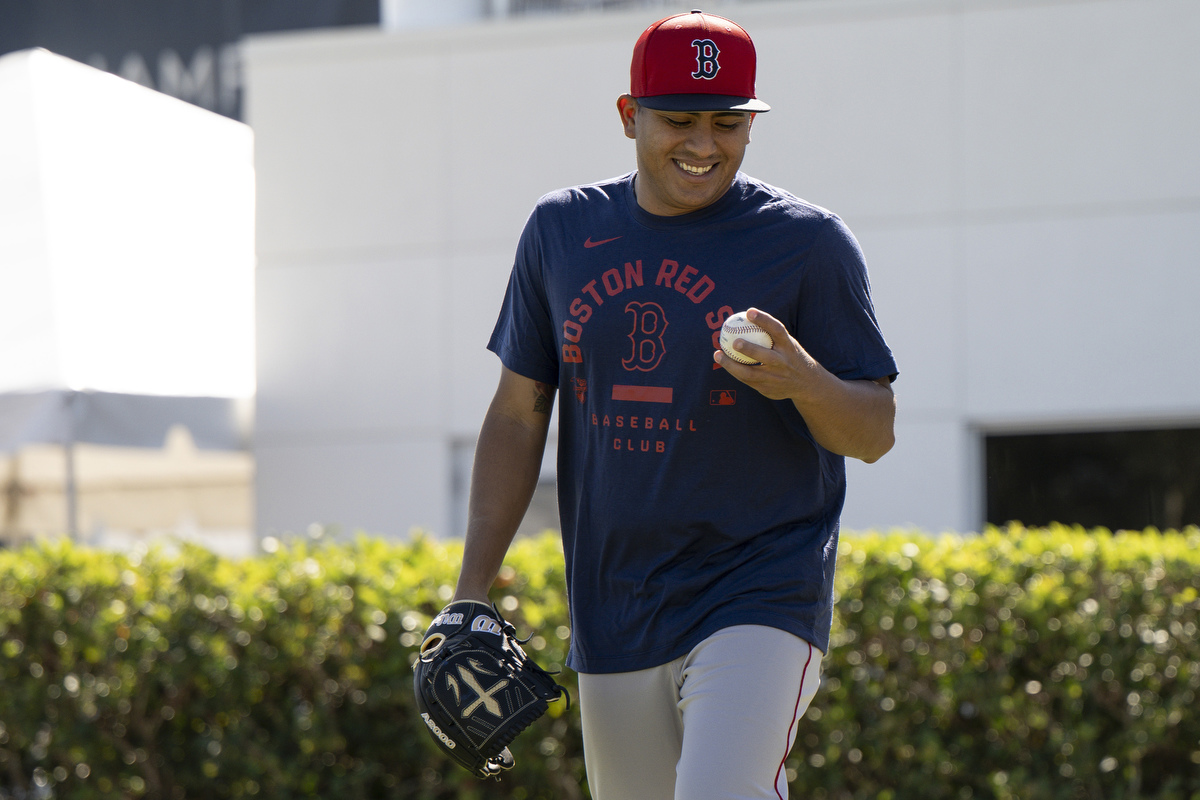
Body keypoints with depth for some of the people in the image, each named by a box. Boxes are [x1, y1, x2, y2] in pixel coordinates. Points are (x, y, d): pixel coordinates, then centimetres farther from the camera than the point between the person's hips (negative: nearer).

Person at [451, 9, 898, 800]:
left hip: (760, 594, -4)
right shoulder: (561, 230, 7)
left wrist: (803, 381, -27)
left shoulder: (809, 243, -5)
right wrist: (471, 595, 6)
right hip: (612, 612, 5)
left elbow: (875, 433, -4)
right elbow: (518, 415, 12)